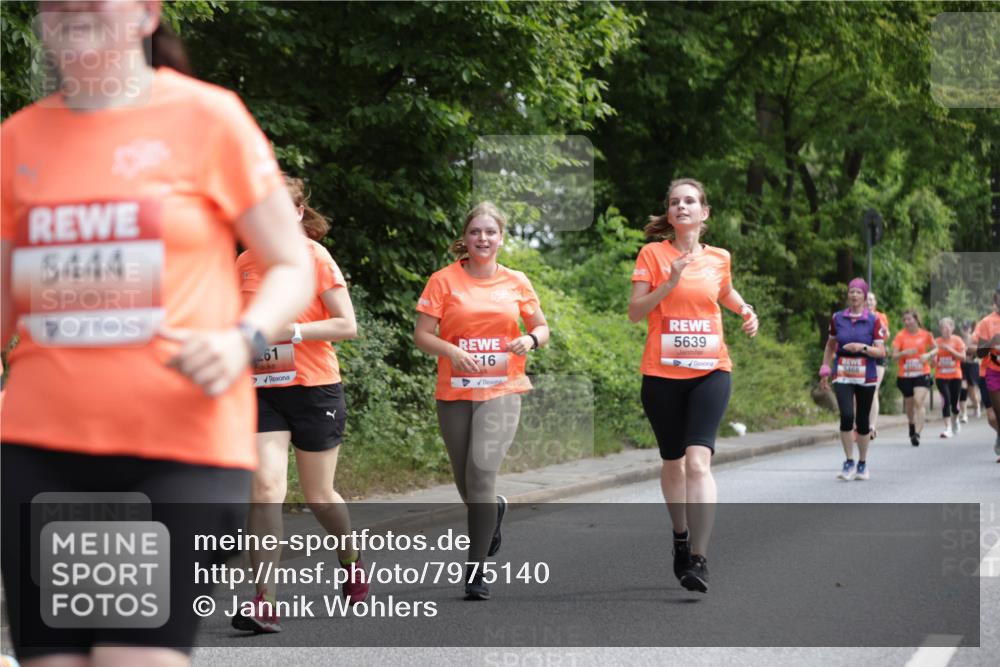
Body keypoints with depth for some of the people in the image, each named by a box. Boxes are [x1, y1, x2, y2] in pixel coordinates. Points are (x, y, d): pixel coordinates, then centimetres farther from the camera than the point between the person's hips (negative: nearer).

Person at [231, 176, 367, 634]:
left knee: (318, 495, 9)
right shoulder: (245, 262, 6)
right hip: (262, 390, 3)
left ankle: (351, 559, 40)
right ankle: (264, 602, -18)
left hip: (314, 389, -3)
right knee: (266, 486, -14)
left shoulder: (315, 258, -7)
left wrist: (291, 331, -20)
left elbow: (347, 325, -10)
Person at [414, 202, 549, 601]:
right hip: (454, 392, 1)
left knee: (482, 474, -18)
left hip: (501, 391, -1)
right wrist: (451, 351, -20)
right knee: (467, 485, 11)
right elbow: (422, 335, -2)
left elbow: (542, 328, 16)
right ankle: (495, 510, 49)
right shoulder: (444, 280, 0)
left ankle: (476, 571, -13)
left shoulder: (516, 282, 6)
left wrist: (531, 339, -7)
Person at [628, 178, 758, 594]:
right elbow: (634, 311, -5)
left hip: (710, 371, 0)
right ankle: (681, 537, 37)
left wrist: (746, 311, 11)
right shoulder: (653, 253, 0)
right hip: (662, 372, 0)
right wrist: (670, 283, -17)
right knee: (672, 461, 12)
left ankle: (699, 560, -21)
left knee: (698, 460, -17)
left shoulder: (719, 258, 8)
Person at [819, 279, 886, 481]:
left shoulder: (873, 320, -1)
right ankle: (849, 462, -4)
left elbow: (881, 352, -3)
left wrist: (862, 347, -19)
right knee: (846, 416, -17)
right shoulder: (837, 318, 5)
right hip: (842, 375, 0)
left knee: (863, 420, 4)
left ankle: (862, 464, 21)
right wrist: (825, 370, 11)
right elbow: (830, 345, 16)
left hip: (866, 375, 0)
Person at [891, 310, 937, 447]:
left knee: (919, 401, -19)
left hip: (922, 374, -2)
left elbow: (935, 349, 13)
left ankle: (917, 433, -24)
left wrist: (928, 355, -8)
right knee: (909, 404, 13)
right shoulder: (900, 336, -2)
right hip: (905, 375, 2)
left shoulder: (925, 334, 0)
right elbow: (894, 355, -4)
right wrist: (905, 353, -24)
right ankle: (912, 428, 39)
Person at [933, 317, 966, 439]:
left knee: (954, 402, 7)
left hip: (955, 375, 0)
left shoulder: (957, 340, -1)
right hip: (941, 376, 0)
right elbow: (934, 360, 11)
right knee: (946, 400, -15)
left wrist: (949, 349, -17)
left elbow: (963, 356, -8)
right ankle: (948, 428, -16)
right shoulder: (937, 342, 4)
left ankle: (955, 421, 39)